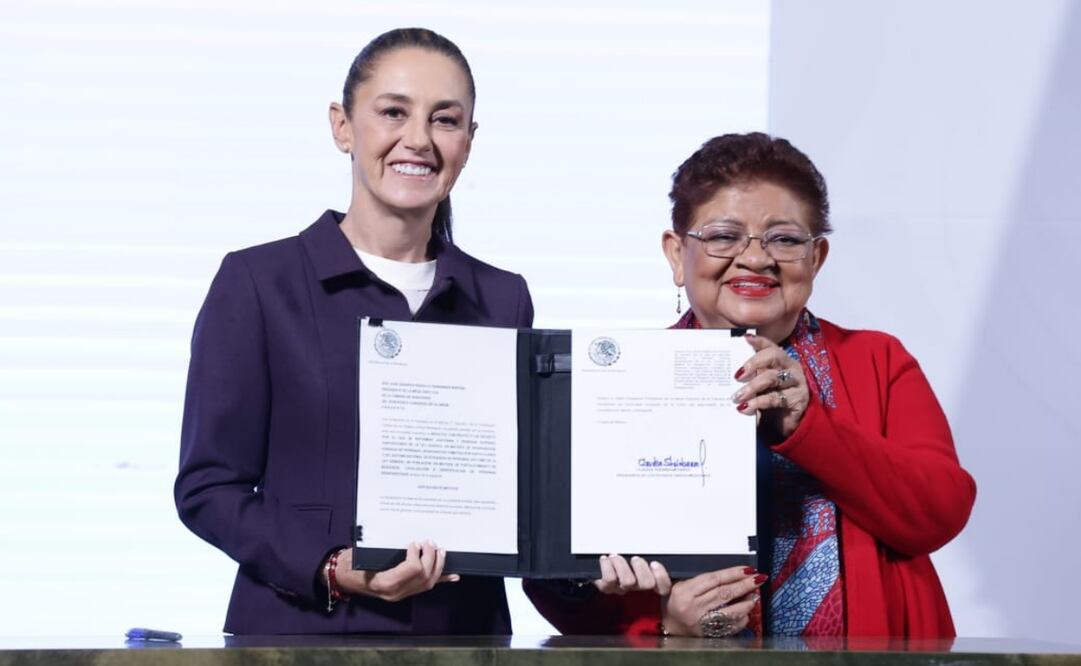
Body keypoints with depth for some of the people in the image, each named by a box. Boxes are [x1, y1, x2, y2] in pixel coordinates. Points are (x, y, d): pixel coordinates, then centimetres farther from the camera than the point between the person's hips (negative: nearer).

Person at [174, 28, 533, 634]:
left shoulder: (504, 300, 14)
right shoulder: (258, 283, 2)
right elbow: (208, 486, 0)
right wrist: (332, 569, -14)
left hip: (465, 631, 3)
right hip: (301, 632, -3)